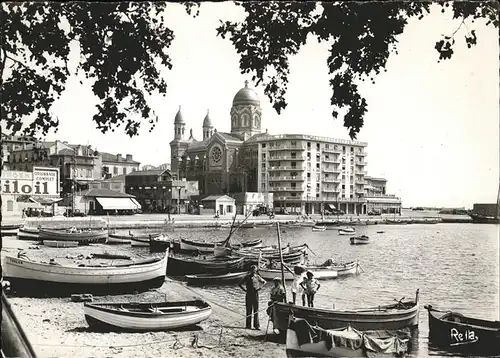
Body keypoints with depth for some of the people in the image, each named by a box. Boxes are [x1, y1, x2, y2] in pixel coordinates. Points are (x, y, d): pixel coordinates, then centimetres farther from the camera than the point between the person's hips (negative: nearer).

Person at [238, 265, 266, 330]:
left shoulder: (257, 277, 4)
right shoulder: (247, 277, 2)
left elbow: (264, 282, 16)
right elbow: (240, 284, 9)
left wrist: (259, 288, 4)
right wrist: (245, 289, -2)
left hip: (255, 294, 0)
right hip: (249, 295, 0)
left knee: (256, 311, 0)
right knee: (249, 310, 4)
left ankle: (257, 325, 3)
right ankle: (248, 325, 10)